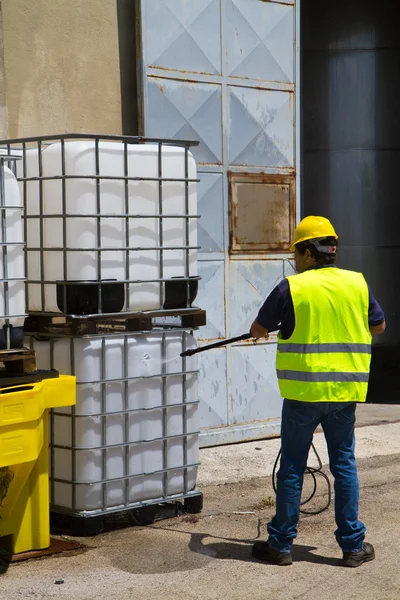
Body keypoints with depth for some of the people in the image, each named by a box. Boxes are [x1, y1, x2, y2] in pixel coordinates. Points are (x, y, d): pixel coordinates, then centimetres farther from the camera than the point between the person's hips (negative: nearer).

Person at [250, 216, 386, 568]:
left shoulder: (291, 288, -9)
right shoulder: (357, 284, 1)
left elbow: (258, 330, 0)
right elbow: (379, 326, 15)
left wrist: (278, 325, 22)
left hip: (303, 390, -3)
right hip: (345, 390, 3)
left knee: (292, 467, 6)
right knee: (344, 464, 10)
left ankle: (281, 544, 12)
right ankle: (353, 545, 12)